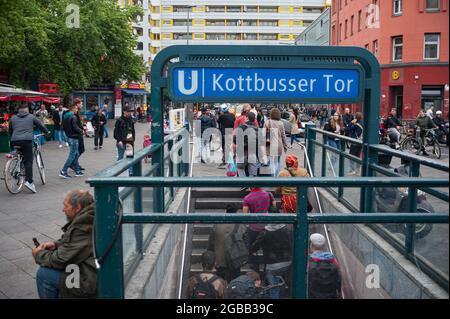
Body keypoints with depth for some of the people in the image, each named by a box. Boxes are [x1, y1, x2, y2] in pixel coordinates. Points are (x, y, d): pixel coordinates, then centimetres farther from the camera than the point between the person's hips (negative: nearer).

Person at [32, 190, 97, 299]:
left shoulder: (82, 229, -25)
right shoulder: (88, 219, 4)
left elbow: (60, 260, -18)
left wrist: (39, 255, -1)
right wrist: (56, 244, 3)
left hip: (90, 283, -9)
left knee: (43, 274, -3)